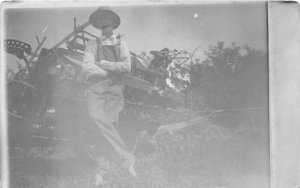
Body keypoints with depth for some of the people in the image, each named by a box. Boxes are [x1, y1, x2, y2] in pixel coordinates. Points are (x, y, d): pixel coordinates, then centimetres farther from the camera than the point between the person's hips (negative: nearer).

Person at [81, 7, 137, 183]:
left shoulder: (121, 44, 14)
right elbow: (87, 67, -1)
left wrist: (103, 64, -3)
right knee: (98, 118, -24)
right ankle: (126, 159, -27)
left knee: (111, 123, -8)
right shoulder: (92, 45, 12)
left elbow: (127, 66, -1)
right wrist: (112, 71, -3)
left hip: (115, 88, 1)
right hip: (96, 86, -1)